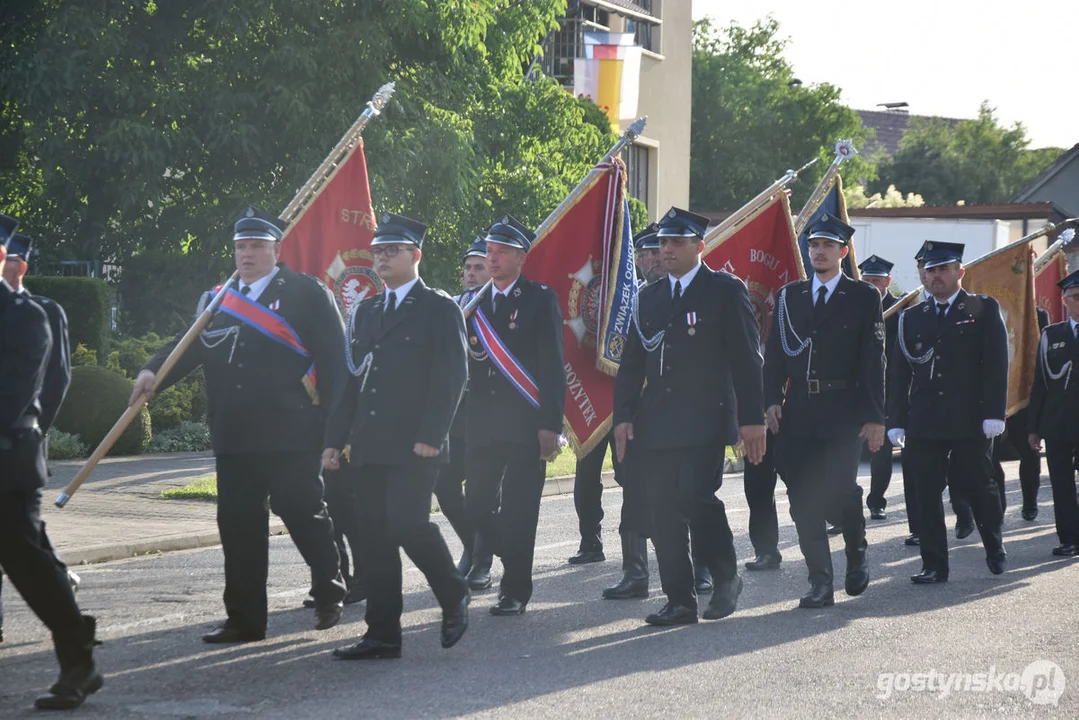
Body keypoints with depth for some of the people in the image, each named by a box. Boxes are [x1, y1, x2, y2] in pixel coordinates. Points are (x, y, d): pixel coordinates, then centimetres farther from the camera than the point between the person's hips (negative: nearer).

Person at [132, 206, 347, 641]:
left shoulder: (307, 294, 1)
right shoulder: (216, 301, 16)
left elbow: (334, 361, -4)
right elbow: (189, 346, 7)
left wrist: (334, 426, -11)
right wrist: (152, 372, -13)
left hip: (291, 437, -5)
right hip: (234, 438, 5)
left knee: (304, 515, 1)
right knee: (238, 527, 5)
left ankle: (329, 593, 22)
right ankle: (245, 619, 12)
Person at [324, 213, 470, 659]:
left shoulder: (439, 309, -1)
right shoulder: (366, 313, 18)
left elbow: (451, 377, -8)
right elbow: (353, 381, 19)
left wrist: (430, 436, -17)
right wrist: (335, 439, 11)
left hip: (414, 448, -6)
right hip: (369, 448, 6)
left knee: (408, 525, -16)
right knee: (375, 539, 4)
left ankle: (454, 596, 10)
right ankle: (382, 635, 9)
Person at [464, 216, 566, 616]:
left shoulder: (540, 299, -1)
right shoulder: (474, 303, 13)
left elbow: (552, 366, -6)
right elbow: (464, 363, 15)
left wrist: (550, 425, -12)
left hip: (525, 425, -5)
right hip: (482, 425, 5)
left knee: (518, 508, -4)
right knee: (477, 506, 2)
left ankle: (516, 590, 6)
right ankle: (513, 560, 26)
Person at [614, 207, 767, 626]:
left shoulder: (726, 291, 1)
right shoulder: (649, 297, 16)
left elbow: (746, 359, -3)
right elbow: (632, 363, 16)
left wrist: (752, 419, -9)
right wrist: (623, 415, 6)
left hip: (705, 420, -5)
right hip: (656, 425, 5)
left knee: (695, 495, -19)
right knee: (664, 512, 2)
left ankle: (726, 577, 4)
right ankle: (680, 603, 9)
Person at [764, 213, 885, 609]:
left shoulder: (863, 297, 3)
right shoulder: (789, 295, 12)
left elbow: (873, 359, -1)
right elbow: (774, 353, 11)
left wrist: (875, 416, -7)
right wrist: (772, 400, -3)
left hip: (842, 413, -3)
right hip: (798, 413, 3)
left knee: (840, 491, -10)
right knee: (804, 499, 0)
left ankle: (856, 549, 22)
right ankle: (820, 583, 6)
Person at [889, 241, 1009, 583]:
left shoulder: (984, 309, 3)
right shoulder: (911, 317, 11)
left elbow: (997, 364, -4)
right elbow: (900, 374, 9)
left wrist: (994, 413, -12)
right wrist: (896, 421, 2)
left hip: (970, 420, -3)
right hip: (924, 423, 3)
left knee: (979, 488, 6)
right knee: (927, 494, 0)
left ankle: (995, 548, 30)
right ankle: (934, 565, 6)